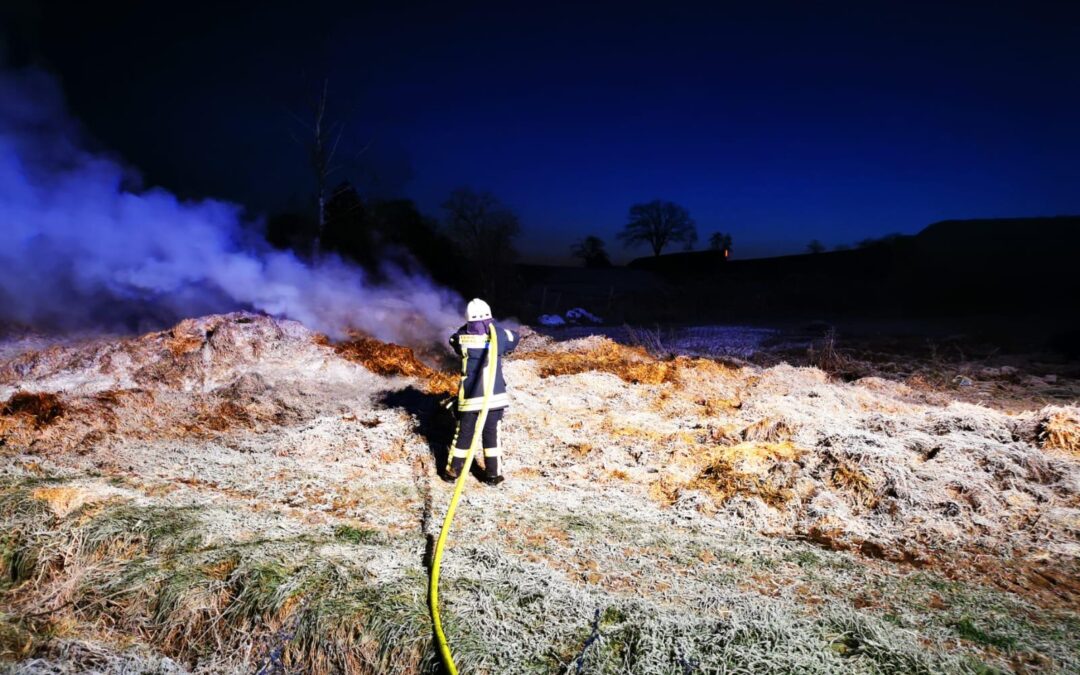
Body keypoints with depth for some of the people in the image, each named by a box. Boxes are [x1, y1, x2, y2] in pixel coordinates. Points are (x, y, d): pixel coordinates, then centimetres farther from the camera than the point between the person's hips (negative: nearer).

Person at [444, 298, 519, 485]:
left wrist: (469, 328, 14)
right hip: (495, 395, 0)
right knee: (491, 435, 11)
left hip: (470, 397, 0)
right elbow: (515, 338, 14)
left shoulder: (462, 339, -8)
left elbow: (454, 339, 16)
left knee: (463, 434, 12)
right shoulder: (498, 336, -7)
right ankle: (492, 474, 16)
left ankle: (452, 471, 22)